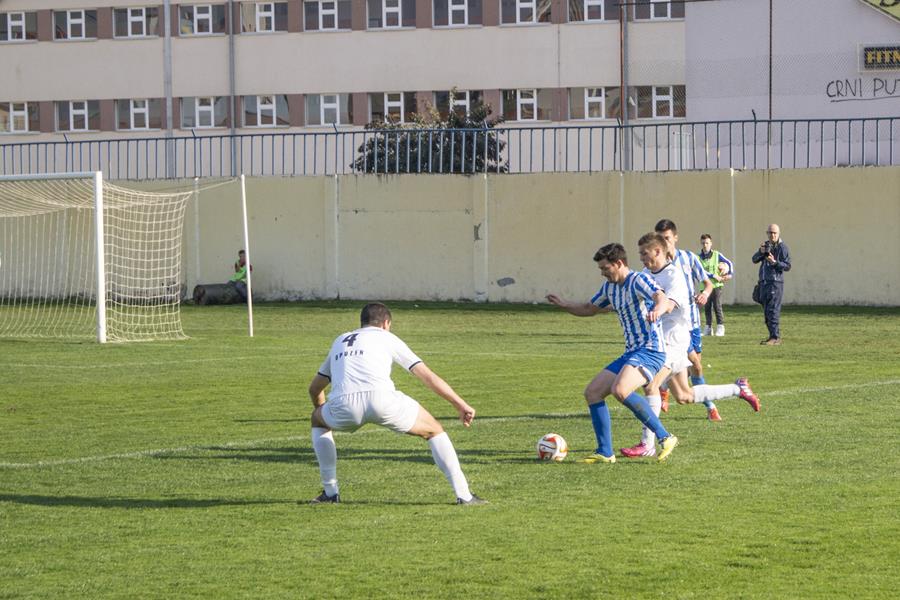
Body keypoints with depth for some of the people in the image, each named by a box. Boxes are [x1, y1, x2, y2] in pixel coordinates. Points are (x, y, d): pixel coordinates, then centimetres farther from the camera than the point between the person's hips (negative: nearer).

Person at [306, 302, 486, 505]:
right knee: (434, 430, 19)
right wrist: (460, 405, 20)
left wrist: (321, 411, 61)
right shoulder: (387, 338, 25)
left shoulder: (340, 341, 35)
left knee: (318, 421, 36)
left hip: (342, 405, 2)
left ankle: (330, 492, 28)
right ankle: (464, 495, 10)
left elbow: (315, 388, 42)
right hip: (381, 398, -2)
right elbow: (428, 376, 17)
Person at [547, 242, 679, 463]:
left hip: (650, 350, -9)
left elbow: (662, 298, -32)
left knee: (620, 391, -31)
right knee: (592, 392, 4)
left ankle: (665, 438, -21)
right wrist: (564, 304, 13)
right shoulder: (610, 287, 15)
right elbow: (589, 309, 31)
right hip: (631, 353, 9)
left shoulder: (639, 280, -12)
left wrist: (658, 309, -56)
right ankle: (605, 453, 8)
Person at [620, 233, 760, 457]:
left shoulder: (673, 276, -15)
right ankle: (738, 389, 29)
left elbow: (670, 302, -33)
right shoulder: (646, 274, 11)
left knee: (650, 385, -22)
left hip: (673, 339, -9)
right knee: (684, 397, 13)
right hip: (656, 339, 9)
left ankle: (647, 445, -21)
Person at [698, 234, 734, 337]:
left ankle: (720, 327, -3)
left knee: (717, 307, -6)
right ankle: (708, 328, 14)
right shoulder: (698, 258, 2)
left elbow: (729, 263, 11)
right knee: (707, 308, 7)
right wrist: (714, 276, -16)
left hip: (716, 286, -2)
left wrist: (730, 274, -3)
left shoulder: (717, 255, 3)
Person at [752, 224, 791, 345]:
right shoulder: (766, 245, 16)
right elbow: (754, 260, 10)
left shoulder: (782, 247, -5)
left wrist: (774, 262, -22)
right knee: (766, 312, 9)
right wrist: (761, 252, -9)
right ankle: (772, 336, 15)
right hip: (764, 282, 7)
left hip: (776, 282, -7)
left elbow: (787, 266, -8)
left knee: (773, 311, -13)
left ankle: (776, 338, -14)